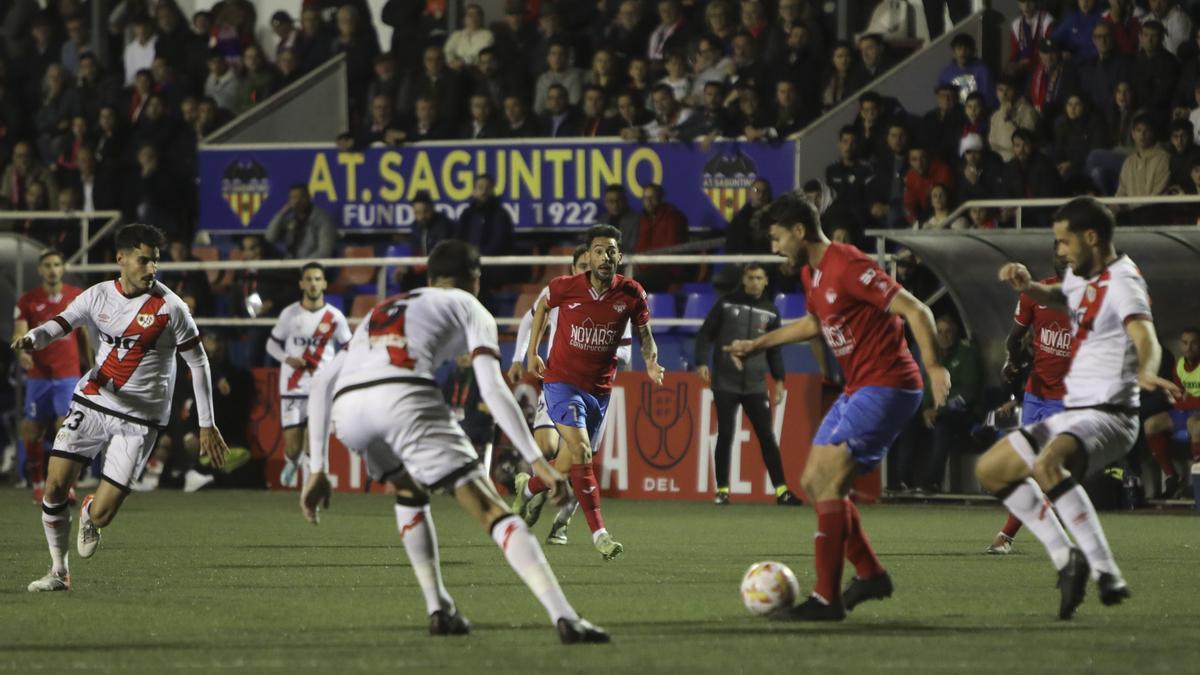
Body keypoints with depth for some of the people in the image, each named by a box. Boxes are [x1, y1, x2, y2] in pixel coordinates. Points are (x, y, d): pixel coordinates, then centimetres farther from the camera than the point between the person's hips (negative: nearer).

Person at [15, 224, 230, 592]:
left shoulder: (169, 307, -7)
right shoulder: (98, 296, 2)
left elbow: (198, 362, -1)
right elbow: (61, 324, -8)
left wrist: (207, 425, -1)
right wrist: (32, 338, -33)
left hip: (139, 419, -3)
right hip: (91, 403, 3)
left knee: (101, 515, -10)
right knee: (55, 484, -9)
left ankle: (89, 515, 31)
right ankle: (58, 571, 13)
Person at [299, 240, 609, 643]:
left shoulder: (381, 310, 38)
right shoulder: (469, 307, 23)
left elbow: (322, 383, 32)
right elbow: (492, 390, 7)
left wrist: (317, 470, 31)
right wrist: (538, 462, 3)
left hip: (347, 409, 5)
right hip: (405, 395, -5)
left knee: (409, 492, 34)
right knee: (491, 510, -6)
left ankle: (439, 610, 23)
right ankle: (565, 619, -20)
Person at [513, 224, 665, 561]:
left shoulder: (631, 293, -7)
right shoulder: (566, 287, -11)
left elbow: (644, 332, 6)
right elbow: (543, 306, 11)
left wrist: (651, 362, -14)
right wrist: (532, 352, 12)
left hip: (599, 389, 3)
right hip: (562, 382, -3)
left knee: (567, 466, 10)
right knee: (581, 454, -22)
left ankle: (527, 487, 44)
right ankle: (599, 533, -20)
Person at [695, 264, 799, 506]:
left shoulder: (770, 311, 9)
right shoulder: (726, 304, 2)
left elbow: (775, 349, 14)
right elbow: (705, 334, 2)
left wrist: (779, 379, 8)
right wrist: (702, 363, -11)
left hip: (756, 386, 2)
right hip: (725, 383, -2)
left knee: (767, 436, -2)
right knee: (725, 436, 0)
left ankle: (781, 490, -1)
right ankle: (722, 489, 8)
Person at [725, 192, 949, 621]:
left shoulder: (848, 267, -19)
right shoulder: (812, 274, 12)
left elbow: (916, 311, -22)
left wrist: (933, 367, -32)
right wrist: (757, 345, 35)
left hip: (887, 388, -10)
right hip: (858, 390, 10)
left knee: (827, 482, -15)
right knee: (813, 482, 11)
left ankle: (826, 599, -13)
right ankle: (870, 574, 21)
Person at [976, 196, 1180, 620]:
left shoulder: (1122, 282, -17)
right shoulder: (1083, 277, 12)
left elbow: (1145, 337, -34)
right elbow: (1057, 297, 34)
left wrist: (1146, 372, -58)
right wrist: (1027, 286, 9)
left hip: (1107, 415, -10)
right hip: (1071, 414, 10)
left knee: (1046, 466, -38)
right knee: (991, 470, 15)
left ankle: (1107, 574, -37)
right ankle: (1065, 558, 13)